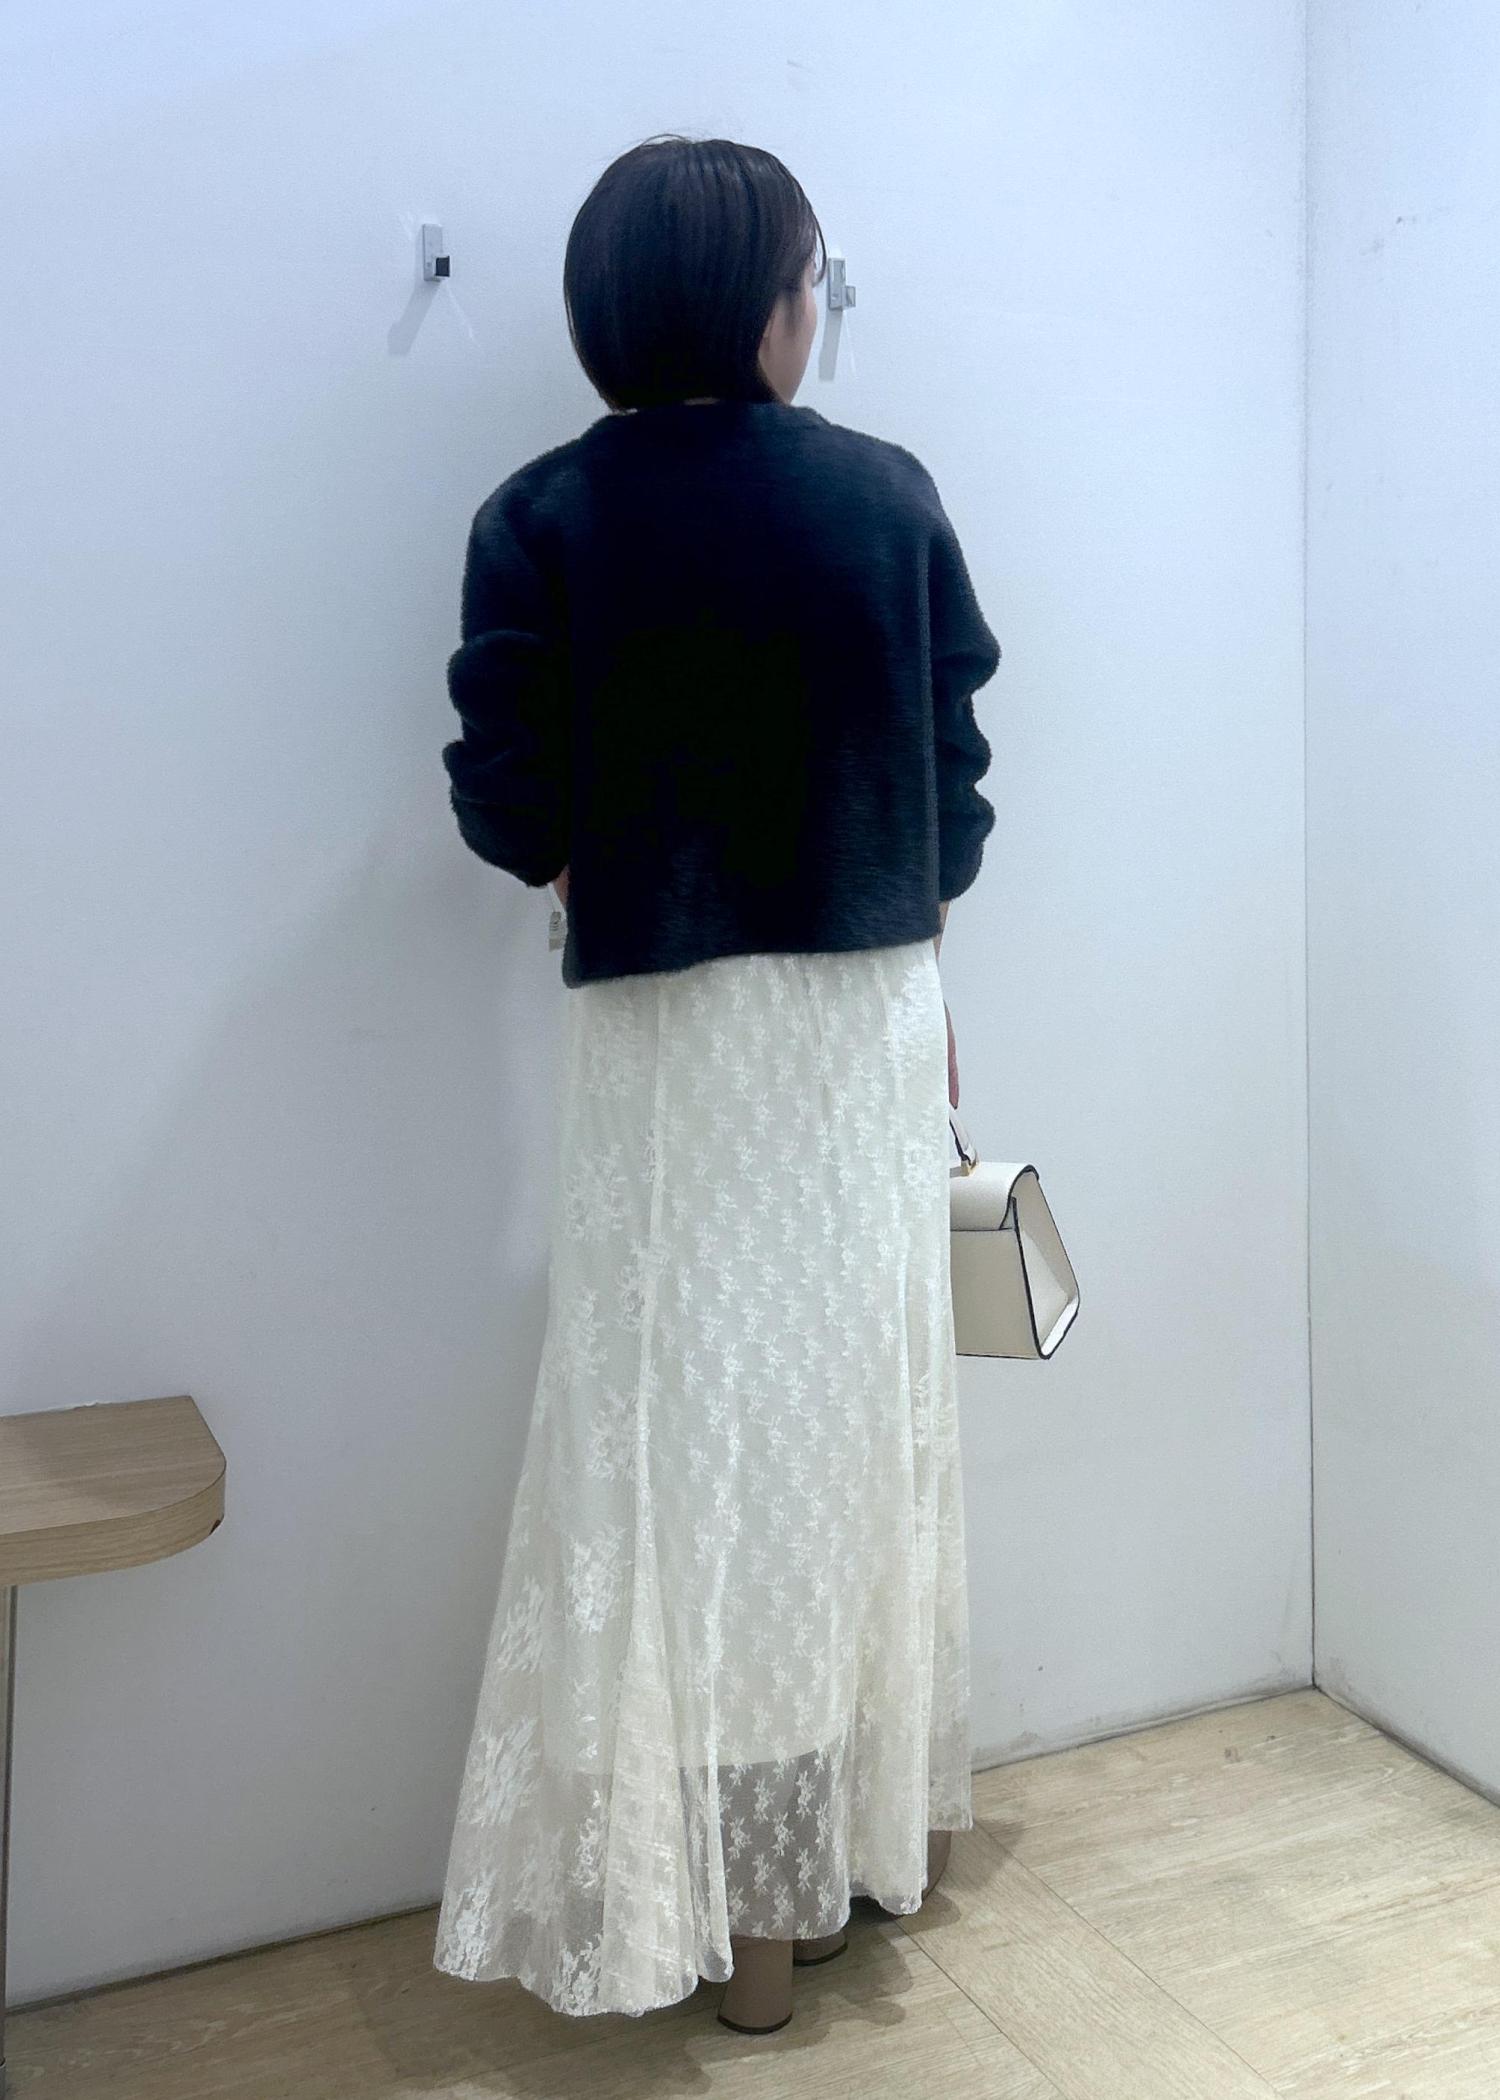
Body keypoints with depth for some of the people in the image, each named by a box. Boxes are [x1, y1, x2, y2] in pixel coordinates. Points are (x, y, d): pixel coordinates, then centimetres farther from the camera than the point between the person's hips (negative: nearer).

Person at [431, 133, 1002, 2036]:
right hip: (875, 1020, 3)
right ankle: (875, 1830, 32)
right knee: (863, 1418, 16)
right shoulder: (890, 492, 0)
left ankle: (743, 1901, 16)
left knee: (697, 1446, 6)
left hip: (667, 1031, -2)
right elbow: (960, 770, 3)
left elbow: (508, 804, -10)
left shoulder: (544, 517, -6)